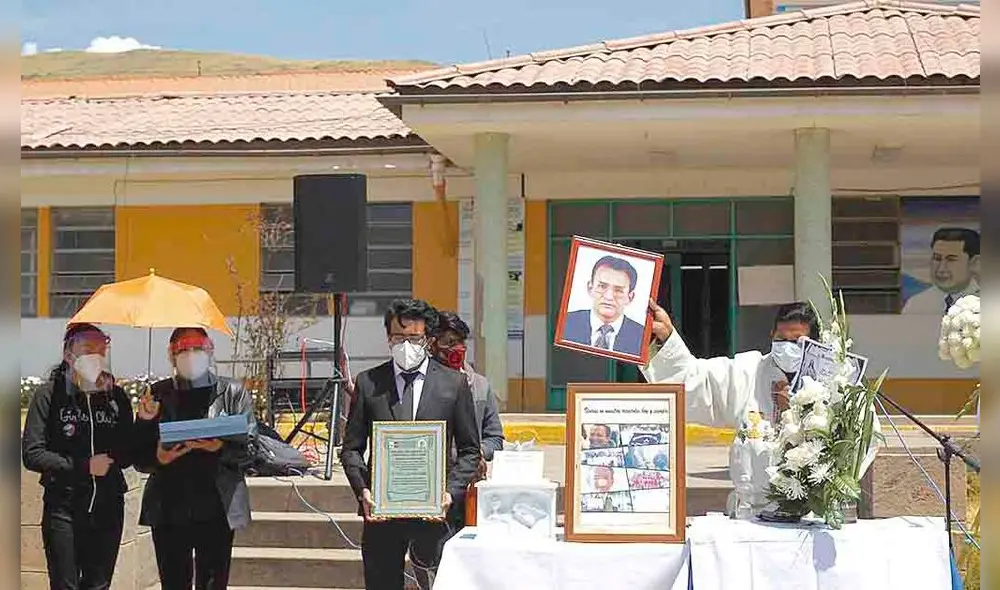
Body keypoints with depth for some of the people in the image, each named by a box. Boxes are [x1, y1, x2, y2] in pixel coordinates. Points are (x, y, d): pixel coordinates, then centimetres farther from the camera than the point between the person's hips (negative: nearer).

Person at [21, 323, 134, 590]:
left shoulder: (116, 396, 9)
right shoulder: (49, 395, -3)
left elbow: (129, 452, 9)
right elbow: (32, 454, -11)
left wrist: (109, 460, -11)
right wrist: (83, 466, -15)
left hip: (108, 506, 4)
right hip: (63, 506, -4)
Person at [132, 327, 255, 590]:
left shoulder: (233, 393, 8)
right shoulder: (157, 395, 12)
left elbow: (250, 448, 0)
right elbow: (139, 456, 9)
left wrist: (222, 448, -19)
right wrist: (157, 458, -12)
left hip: (216, 508, -1)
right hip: (168, 509, 2)